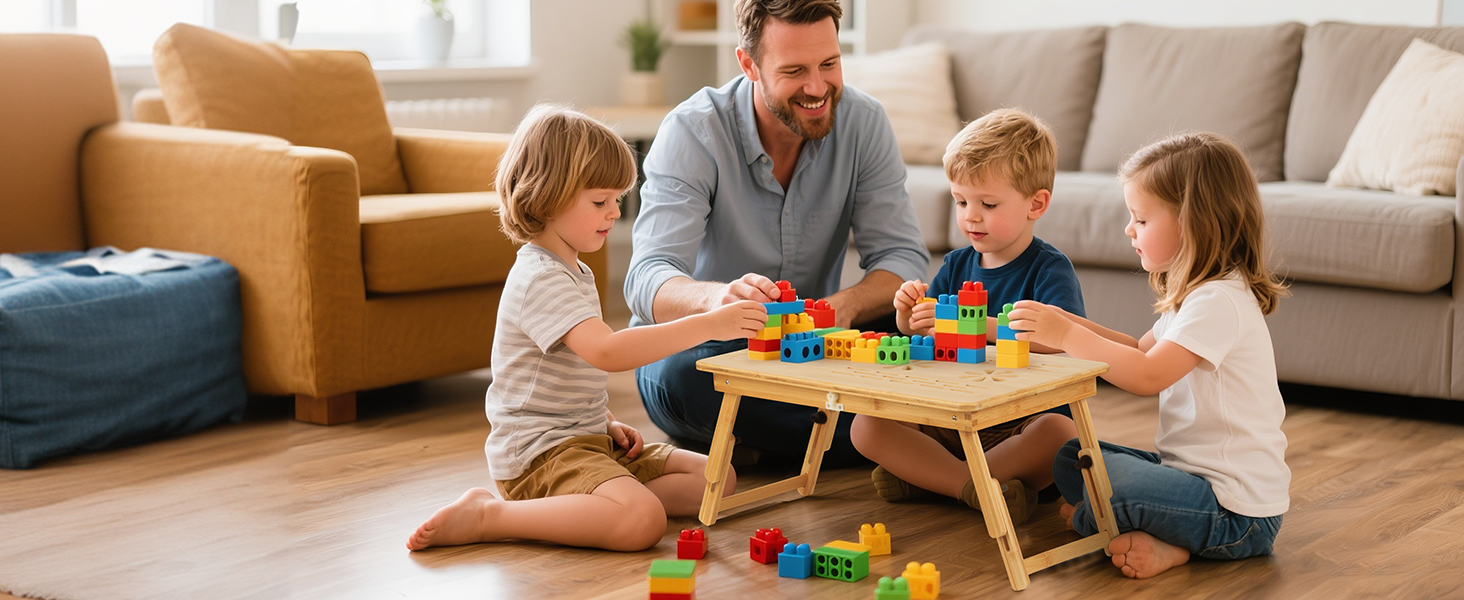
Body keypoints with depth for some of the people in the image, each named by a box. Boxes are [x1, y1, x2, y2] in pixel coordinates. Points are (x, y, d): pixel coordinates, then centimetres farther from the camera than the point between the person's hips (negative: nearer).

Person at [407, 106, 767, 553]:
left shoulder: (574, 272, 17)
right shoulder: (540, 279, -18)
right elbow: (607, 351, -33)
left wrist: (607, 423, 12)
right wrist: (709, 325, -34)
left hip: (586, 440, 10)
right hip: (539, 451, -10)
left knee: (717, 479, 3)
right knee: (642, 521, -33)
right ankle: (486, 516, -18)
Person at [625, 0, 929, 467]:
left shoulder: (863, 122, -8)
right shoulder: (693, 132, -18)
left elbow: (902, 256, -11)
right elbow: (648, 281, -29)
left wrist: (846, 305, -35)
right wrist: (717, 296, -54)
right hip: (702, 343, -2)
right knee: (683, 373, -38)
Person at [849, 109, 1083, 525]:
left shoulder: (1050, 269, -7)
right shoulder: (956, 266, 11)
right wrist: (909, 320, -11)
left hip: (1021, 427, -5)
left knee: (1061, 431, -37)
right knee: (866, 427, -16)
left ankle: (925, 477, -28)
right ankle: (980, 486, -28)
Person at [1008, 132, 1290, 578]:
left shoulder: (1219, 301, -22)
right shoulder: (1197, 291, 11)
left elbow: (1147, 376, -29)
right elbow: (1144, 351, 18)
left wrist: (1067, 335, -27)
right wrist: (1068, 324, 5)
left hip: (1236, 509, -11)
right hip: (1194, 469, 11)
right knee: (1070, 459, 12)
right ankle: (1159, 534, -2)